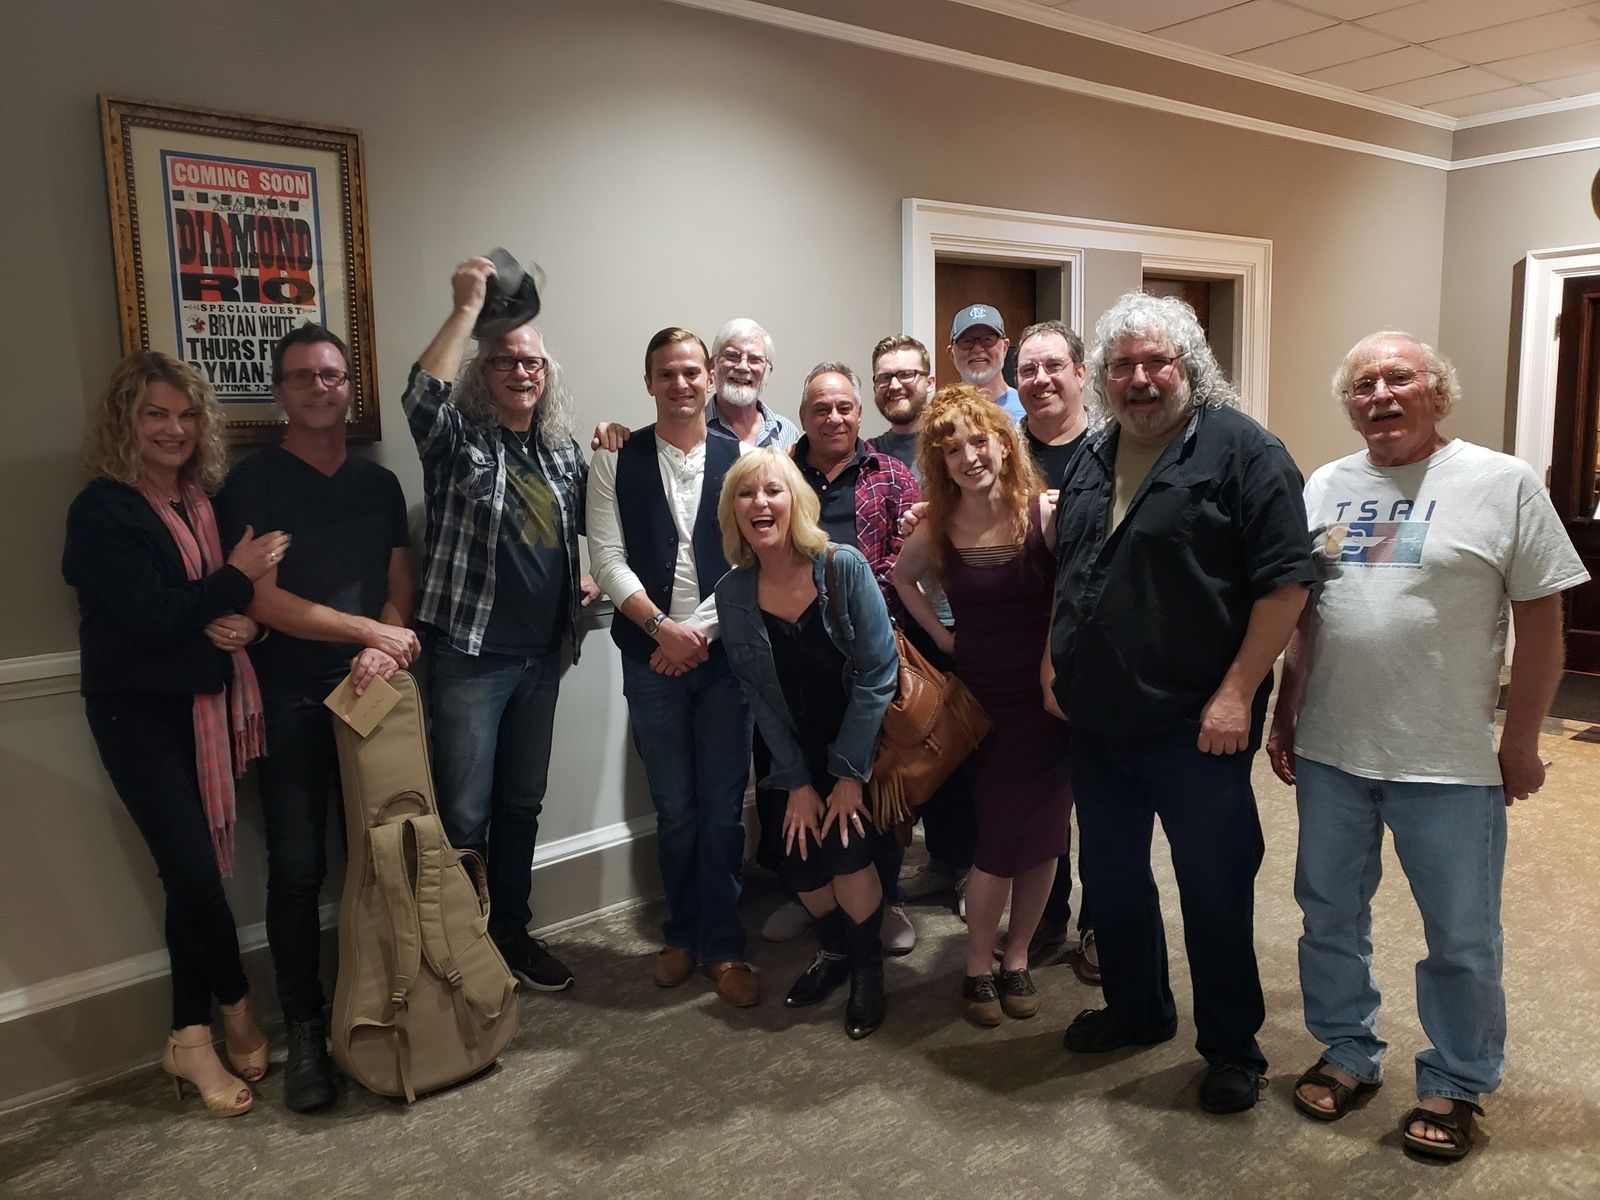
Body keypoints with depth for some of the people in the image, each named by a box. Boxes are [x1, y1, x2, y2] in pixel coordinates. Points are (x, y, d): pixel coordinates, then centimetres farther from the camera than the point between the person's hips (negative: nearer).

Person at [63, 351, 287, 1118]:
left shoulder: (206, 500, 7)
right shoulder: (102, 511, -10)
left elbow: (238, 599, 10)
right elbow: (153, 616, -19)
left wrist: (242, 623, -11)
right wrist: (236, 577, -14)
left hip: (206, 705, 5)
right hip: (139, 713, -5)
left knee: (192, 873, 8)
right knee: (194, 872, -7)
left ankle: (191, 1039, 20)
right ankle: (237, 1012, 16)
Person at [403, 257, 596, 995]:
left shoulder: (563, 453, 10)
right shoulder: (459, 443, -5)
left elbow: (587, 529, 23)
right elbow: (422, 395, -27)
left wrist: (593, 579, 4)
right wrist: (467, 308, -27)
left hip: (542, 653, 5)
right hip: (469, 652, -5)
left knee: (523, 803, 15)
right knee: (464, 814, 0)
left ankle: (511, 931, 30)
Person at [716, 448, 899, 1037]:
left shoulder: (844, 568, -20)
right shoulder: (732, 594, -10)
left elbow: (878, 672, -17)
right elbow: (760, 697, -4)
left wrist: (850, 772, -16)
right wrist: (798, 782, -6)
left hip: (865, 744, -3)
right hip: (802, 752, 3)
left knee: (847, 853, -16)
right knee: (801, 868, -4)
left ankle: (867, 964, 14)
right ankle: (834, 948, 30)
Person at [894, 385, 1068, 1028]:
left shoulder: (1046, 513, -12)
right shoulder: (938, 529, -5)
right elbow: (903, 577, 14)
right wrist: (940, 635, 6)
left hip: (1048, 693, 0)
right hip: (980, 697, 1)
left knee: (1043, 835, 7)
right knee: (1000, 839, 1)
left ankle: (1016, 958, 28)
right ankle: (978, 968, 22)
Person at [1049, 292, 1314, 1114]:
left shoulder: (1242, 450, -10)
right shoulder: (1091, 457, 11)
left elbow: (1284, 582, -15)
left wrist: (1237, 692, -18)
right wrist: (1054, 661, 13)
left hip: (1194, 724, -6)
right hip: (1096, 718, 7)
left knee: (1214, 888, 6)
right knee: (1110, 875, 18)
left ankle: (1231, 1048, 25)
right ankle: (1136, 1009, 38)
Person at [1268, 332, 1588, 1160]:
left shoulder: (1501, 484, -6)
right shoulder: (1325, 488, 6)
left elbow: (1540, 616, -5)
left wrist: (1521, 739, -5)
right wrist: (1285, 718, 10)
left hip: (1451, 760, -4)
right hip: (1330, 751, 4)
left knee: (1461, 939, 10)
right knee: (1330, 916, 16)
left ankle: (1455, 1085, 31)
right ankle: (1347, 1054, 36)